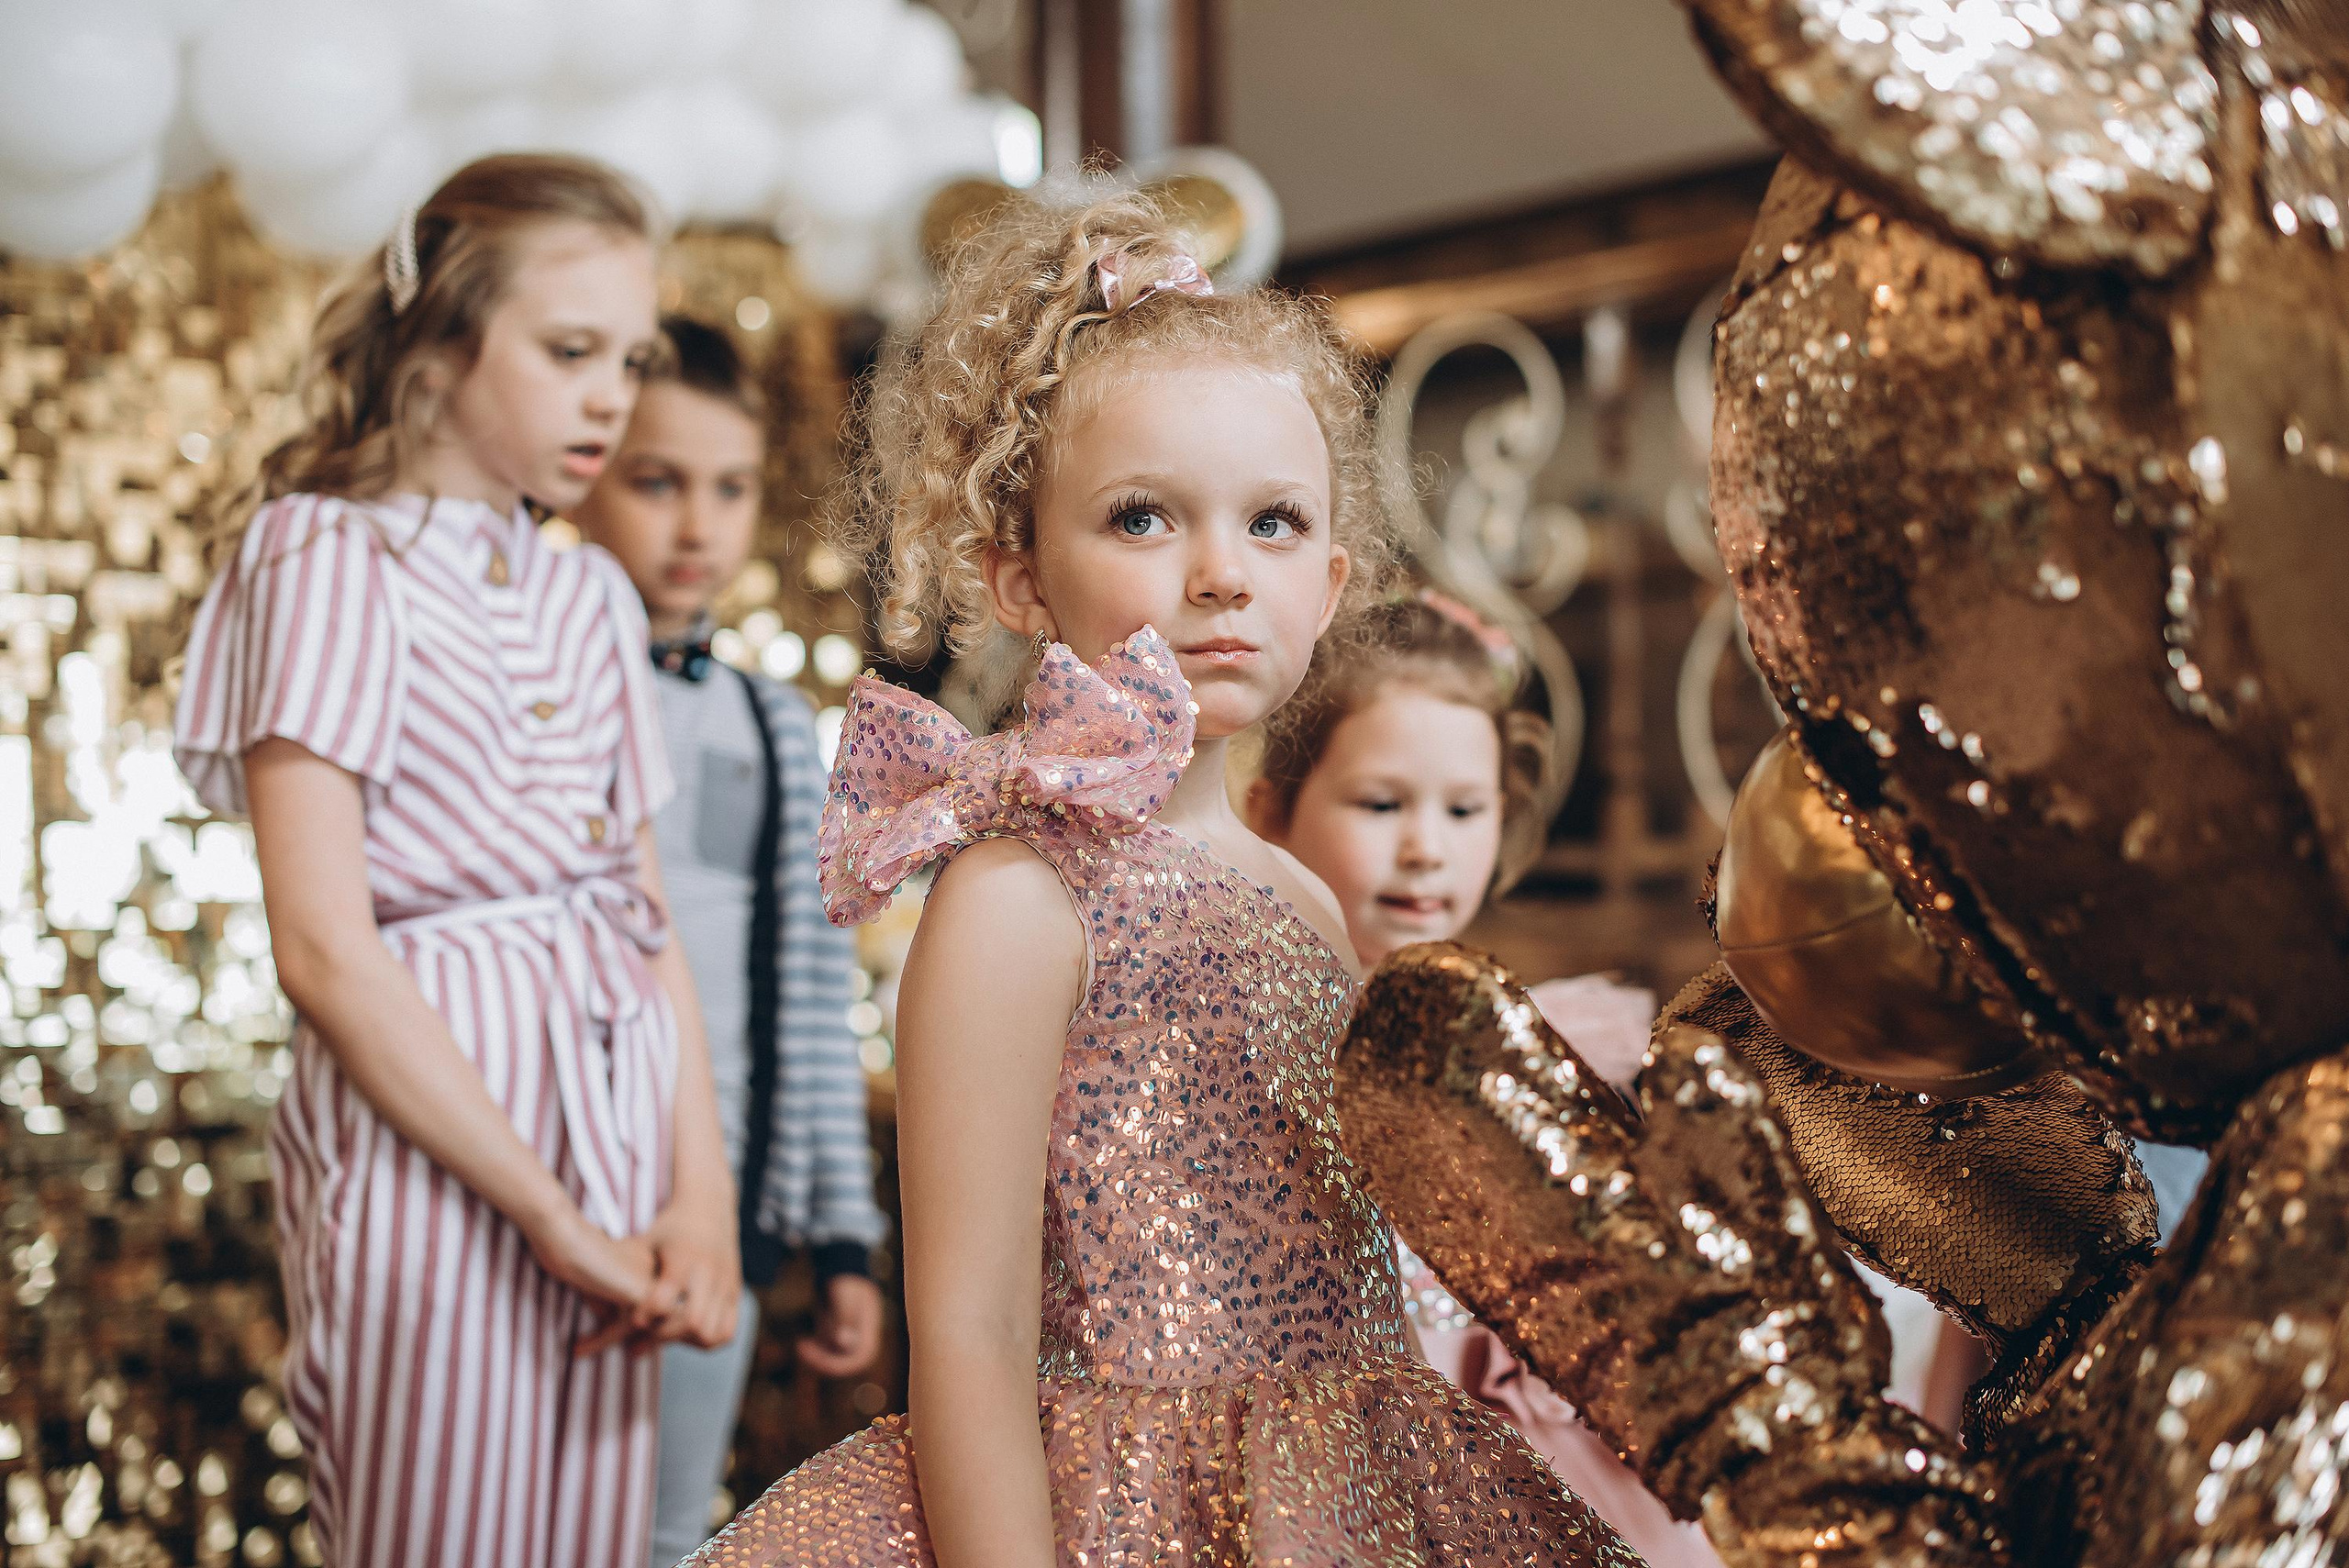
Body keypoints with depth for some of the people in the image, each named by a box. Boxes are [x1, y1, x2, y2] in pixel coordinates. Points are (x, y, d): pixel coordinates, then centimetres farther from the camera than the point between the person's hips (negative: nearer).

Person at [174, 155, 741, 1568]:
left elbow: (651, 914, 12)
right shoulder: (328, 554, -4)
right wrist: (548, 1213, -12)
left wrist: (703, 1190, -2)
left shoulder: (592, 595, 15)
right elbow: (323, 948, -12)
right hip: (424, 1138, -6)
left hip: (618, 1123, 6)